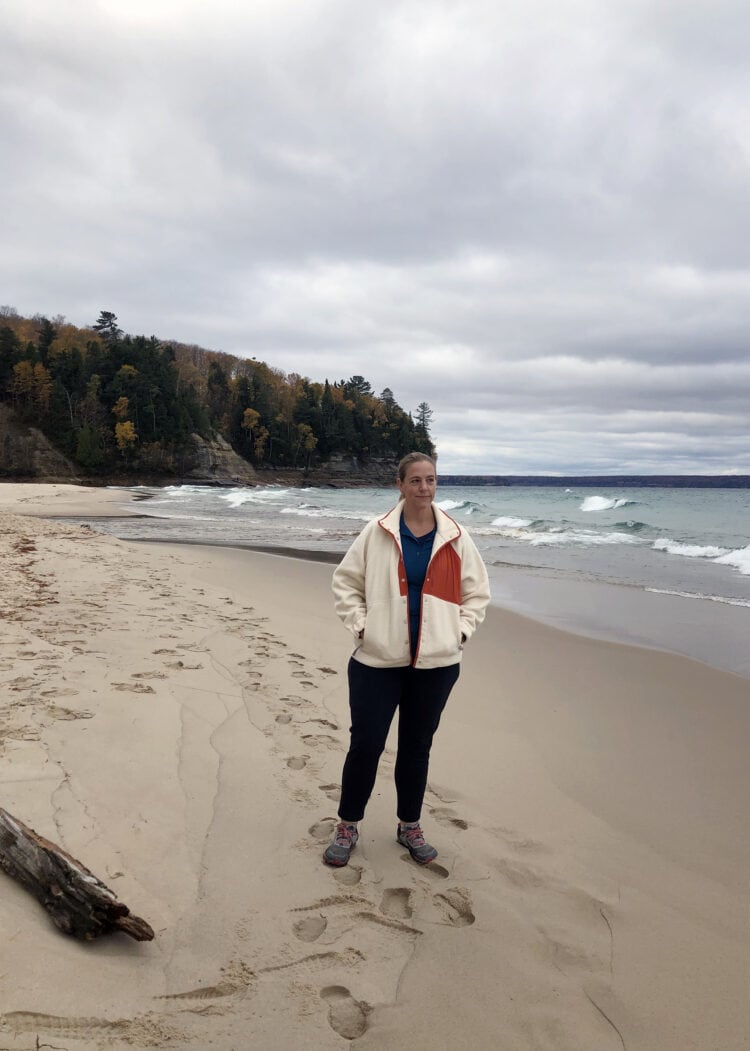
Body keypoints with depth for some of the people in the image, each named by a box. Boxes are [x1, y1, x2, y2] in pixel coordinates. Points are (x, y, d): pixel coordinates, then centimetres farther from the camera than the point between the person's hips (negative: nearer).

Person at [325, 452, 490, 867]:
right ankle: (347, 826, 23)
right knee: (365, 743, 3)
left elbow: (477, 593, 11)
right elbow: (345, 582, 3)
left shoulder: (456, 538, 2)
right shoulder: (377, 533, -3)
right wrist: (361, 625, -6)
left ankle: (409, 826, 33)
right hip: (378, 659, -2)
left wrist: (459, 631, -1)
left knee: (417, 746, 14)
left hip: (436, 662, 2)